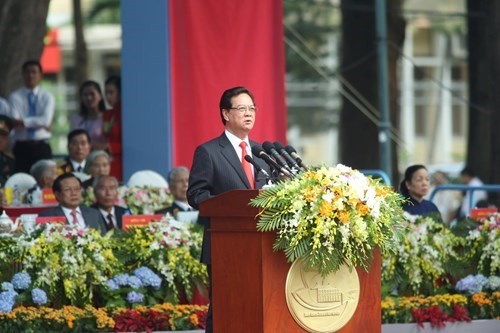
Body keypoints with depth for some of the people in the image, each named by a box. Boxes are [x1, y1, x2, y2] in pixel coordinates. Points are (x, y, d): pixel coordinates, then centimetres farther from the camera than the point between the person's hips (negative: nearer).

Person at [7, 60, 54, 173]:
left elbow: (46, 120, -9)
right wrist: (39, 123, -15)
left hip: (42, 147, 1)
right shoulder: (15, 97, 3)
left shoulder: (47, 97, 6)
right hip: (22, 147, -1)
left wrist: (23, 121, -14)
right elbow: (14, 123, -10)